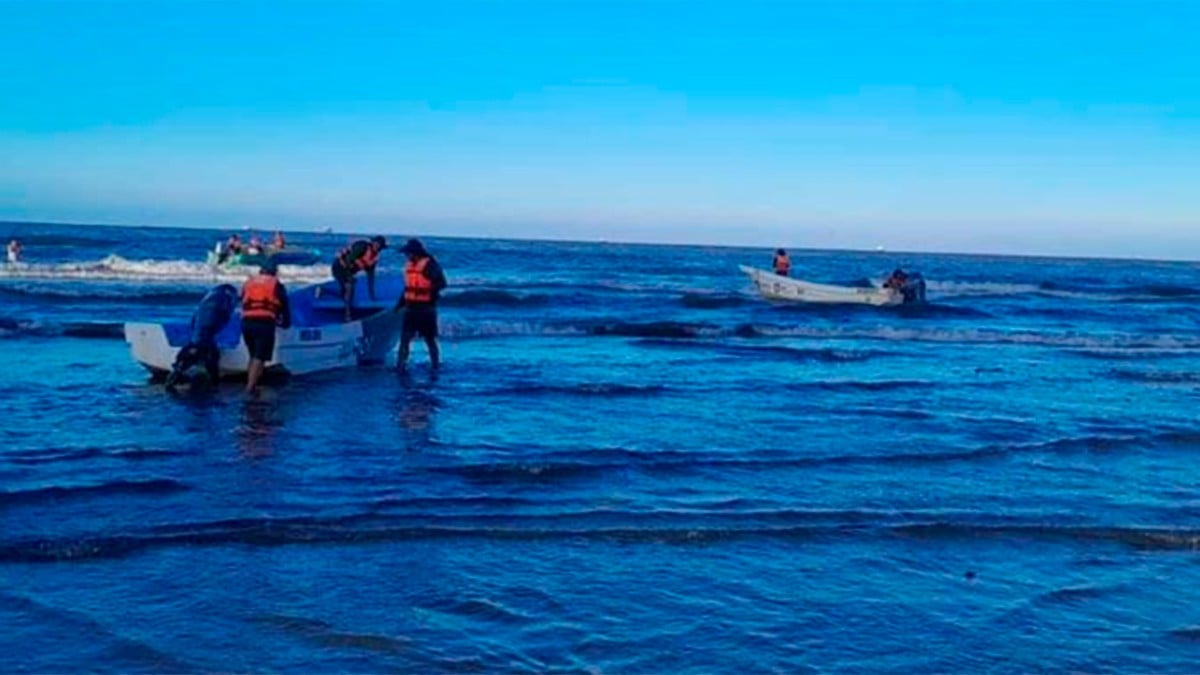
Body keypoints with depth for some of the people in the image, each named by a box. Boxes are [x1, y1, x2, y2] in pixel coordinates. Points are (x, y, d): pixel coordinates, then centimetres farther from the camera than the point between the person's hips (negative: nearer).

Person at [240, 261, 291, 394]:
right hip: (265, 323, -4)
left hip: (246, 323, 4)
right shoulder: (276, 285, 14)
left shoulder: (248, 282, 23)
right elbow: (285, 307, 17)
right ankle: (250, 387, -17)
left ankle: (250, 384, 15)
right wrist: (286, 323, 33)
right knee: (260, 358, -7)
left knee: (254, 356, 19)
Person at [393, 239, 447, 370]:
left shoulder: (430, 265, -13)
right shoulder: (409, 266, 11)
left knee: (430, 340, 4)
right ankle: (400, 366, 6)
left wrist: (432, 291, -32)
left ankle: (436, 365, 16)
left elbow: (441, 283, -20)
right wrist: (400, 304, 21)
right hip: (410, 309, 7)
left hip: (426, 310, -7)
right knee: (404, 339, 3)